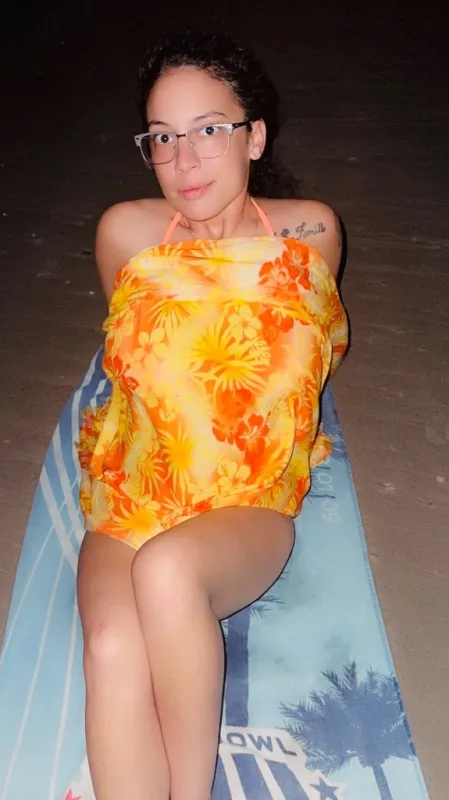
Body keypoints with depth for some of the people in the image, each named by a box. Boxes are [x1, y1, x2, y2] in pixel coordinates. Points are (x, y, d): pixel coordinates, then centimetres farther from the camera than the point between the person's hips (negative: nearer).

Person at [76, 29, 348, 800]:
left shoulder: (310, 231, -4)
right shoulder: (124, 232, -3)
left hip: (251, 507, -1)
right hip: (130, 499, 1)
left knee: (166, 568, -32)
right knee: (112, 645, -27)